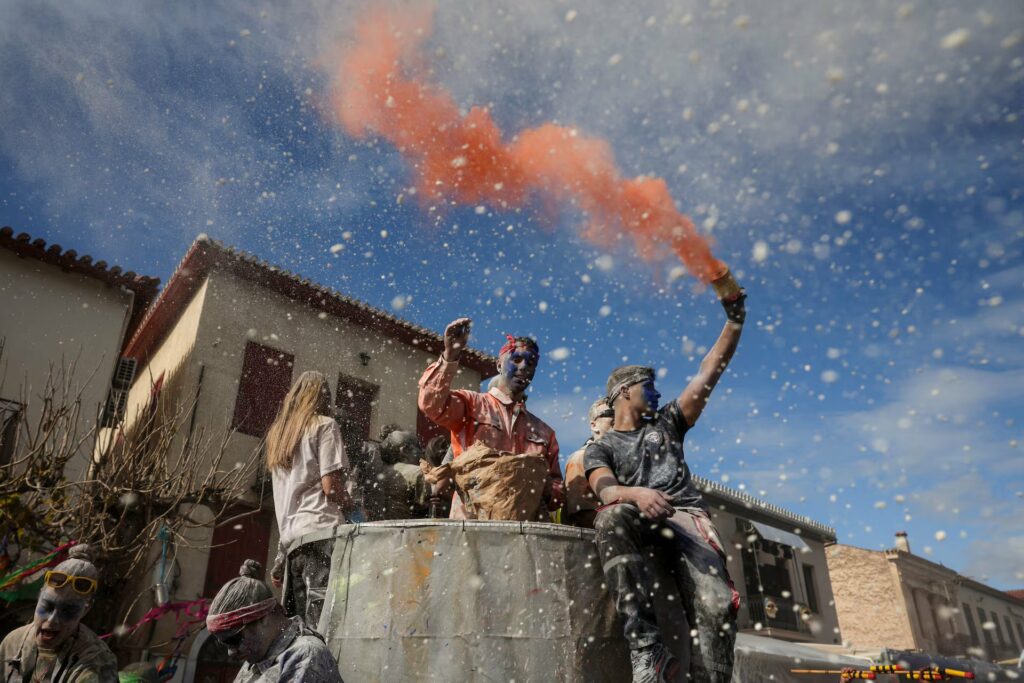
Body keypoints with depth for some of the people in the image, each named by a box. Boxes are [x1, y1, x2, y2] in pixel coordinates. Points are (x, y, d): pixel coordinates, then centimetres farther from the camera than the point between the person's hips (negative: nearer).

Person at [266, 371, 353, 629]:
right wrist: (352, 507, 8)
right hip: (321, 530, -7)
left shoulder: (278, 432, 22)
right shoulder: (324, 425, 2)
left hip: (290, 535, 7)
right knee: (322, 618, -13)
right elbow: (330, 486, -10)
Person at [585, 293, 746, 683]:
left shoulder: (666, 423, 26)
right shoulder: (600, 449, 17)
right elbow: (606, 491, -5)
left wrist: (735, 321, 12)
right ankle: (647, 649, -42)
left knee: (716, 605, -26)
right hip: (640, 520, -2)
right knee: (613, 518, -40)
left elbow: (709, 373, 20)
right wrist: (637, 493, -29)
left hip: (687, 516, 3)